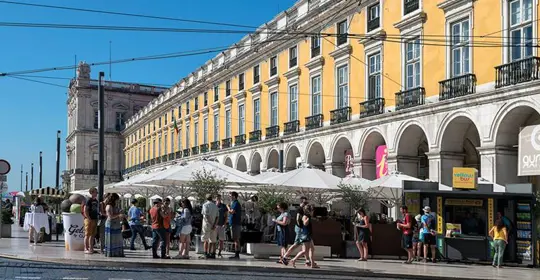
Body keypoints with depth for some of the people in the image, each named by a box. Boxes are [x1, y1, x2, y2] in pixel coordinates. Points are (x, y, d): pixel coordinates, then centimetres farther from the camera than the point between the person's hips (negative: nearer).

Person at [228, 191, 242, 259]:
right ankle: (237, 254, 12)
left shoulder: (236, 203, -12)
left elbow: (232, 212, -22)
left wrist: (228, 207, -8)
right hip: (235, 224, 10)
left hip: (235, 224, -10)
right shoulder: (234, 203, 20)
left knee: (236, 239, -9)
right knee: (236, 239, 10)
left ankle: (237, 254, -10)